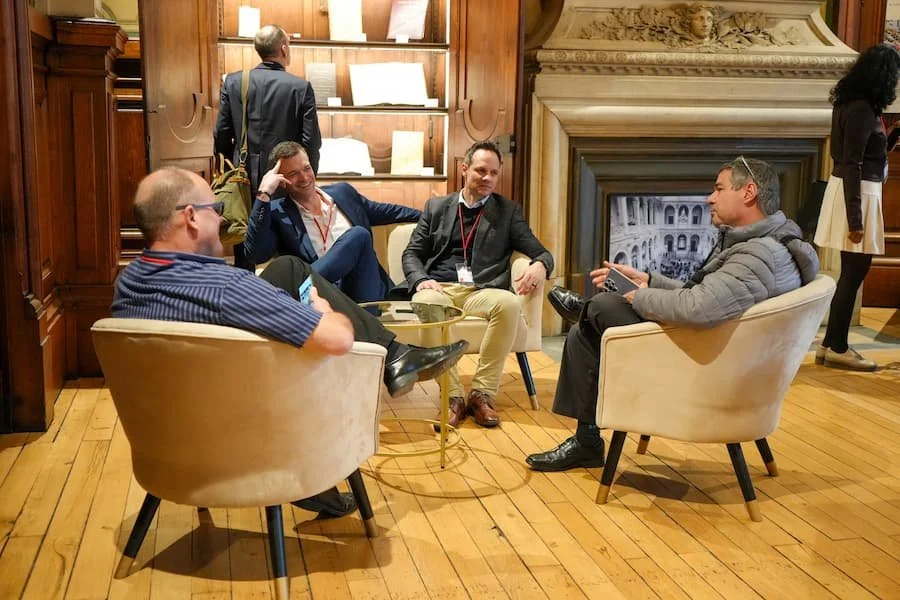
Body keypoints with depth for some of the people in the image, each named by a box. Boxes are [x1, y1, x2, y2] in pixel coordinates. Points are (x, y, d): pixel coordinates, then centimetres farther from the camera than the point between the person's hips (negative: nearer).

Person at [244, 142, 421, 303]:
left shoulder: (343, 192, 19)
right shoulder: (277, 213, 5)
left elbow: (383, 212, 33)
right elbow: (256, 255, -11)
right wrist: (264, 195, -12)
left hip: (365, 290, 5)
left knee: (358, 236, -24)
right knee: (359, 235, -26)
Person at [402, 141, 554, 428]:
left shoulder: (508, 211, 18)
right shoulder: (436, 207, 21)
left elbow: (541, 253, 12)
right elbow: (412, 253, 16)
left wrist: (539, 266, -15)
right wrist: (421, 279, -8)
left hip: (481, 291, 0)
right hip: (439, 287, 0)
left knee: (510, 304, -35)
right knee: (425, 305, -37)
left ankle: (482, 394, -24)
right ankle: (453, 396, -29)